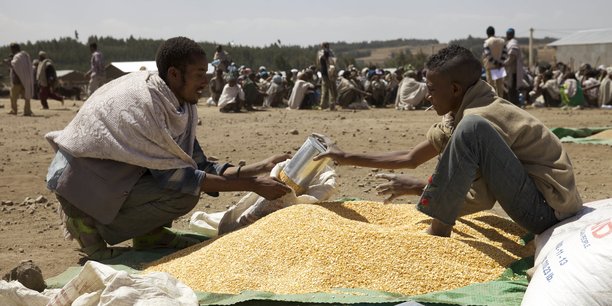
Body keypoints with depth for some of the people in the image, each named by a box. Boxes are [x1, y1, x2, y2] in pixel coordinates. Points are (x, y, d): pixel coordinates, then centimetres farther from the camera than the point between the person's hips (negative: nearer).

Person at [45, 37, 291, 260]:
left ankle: (148, 233, 5)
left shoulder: (182, 107, 0)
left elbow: (199, 165, 2)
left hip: (113, 174, 9)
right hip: (80, 183, -9)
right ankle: (90, 223, -10)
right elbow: (172, 175, -25)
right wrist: (251, 185, -26)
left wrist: (261, 168, -6)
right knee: (185, 194, -23)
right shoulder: (143, 102, -26)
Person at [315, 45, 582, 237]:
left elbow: (483, 198, -17)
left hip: (547, 210, -10)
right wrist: (346, 158, 17)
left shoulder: (481, 118, -18)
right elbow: (410, 158, 16)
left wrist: (415, 186, -9)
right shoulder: (459, 113, 10)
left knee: (472, 130, -27)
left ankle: (438, 228, -14)